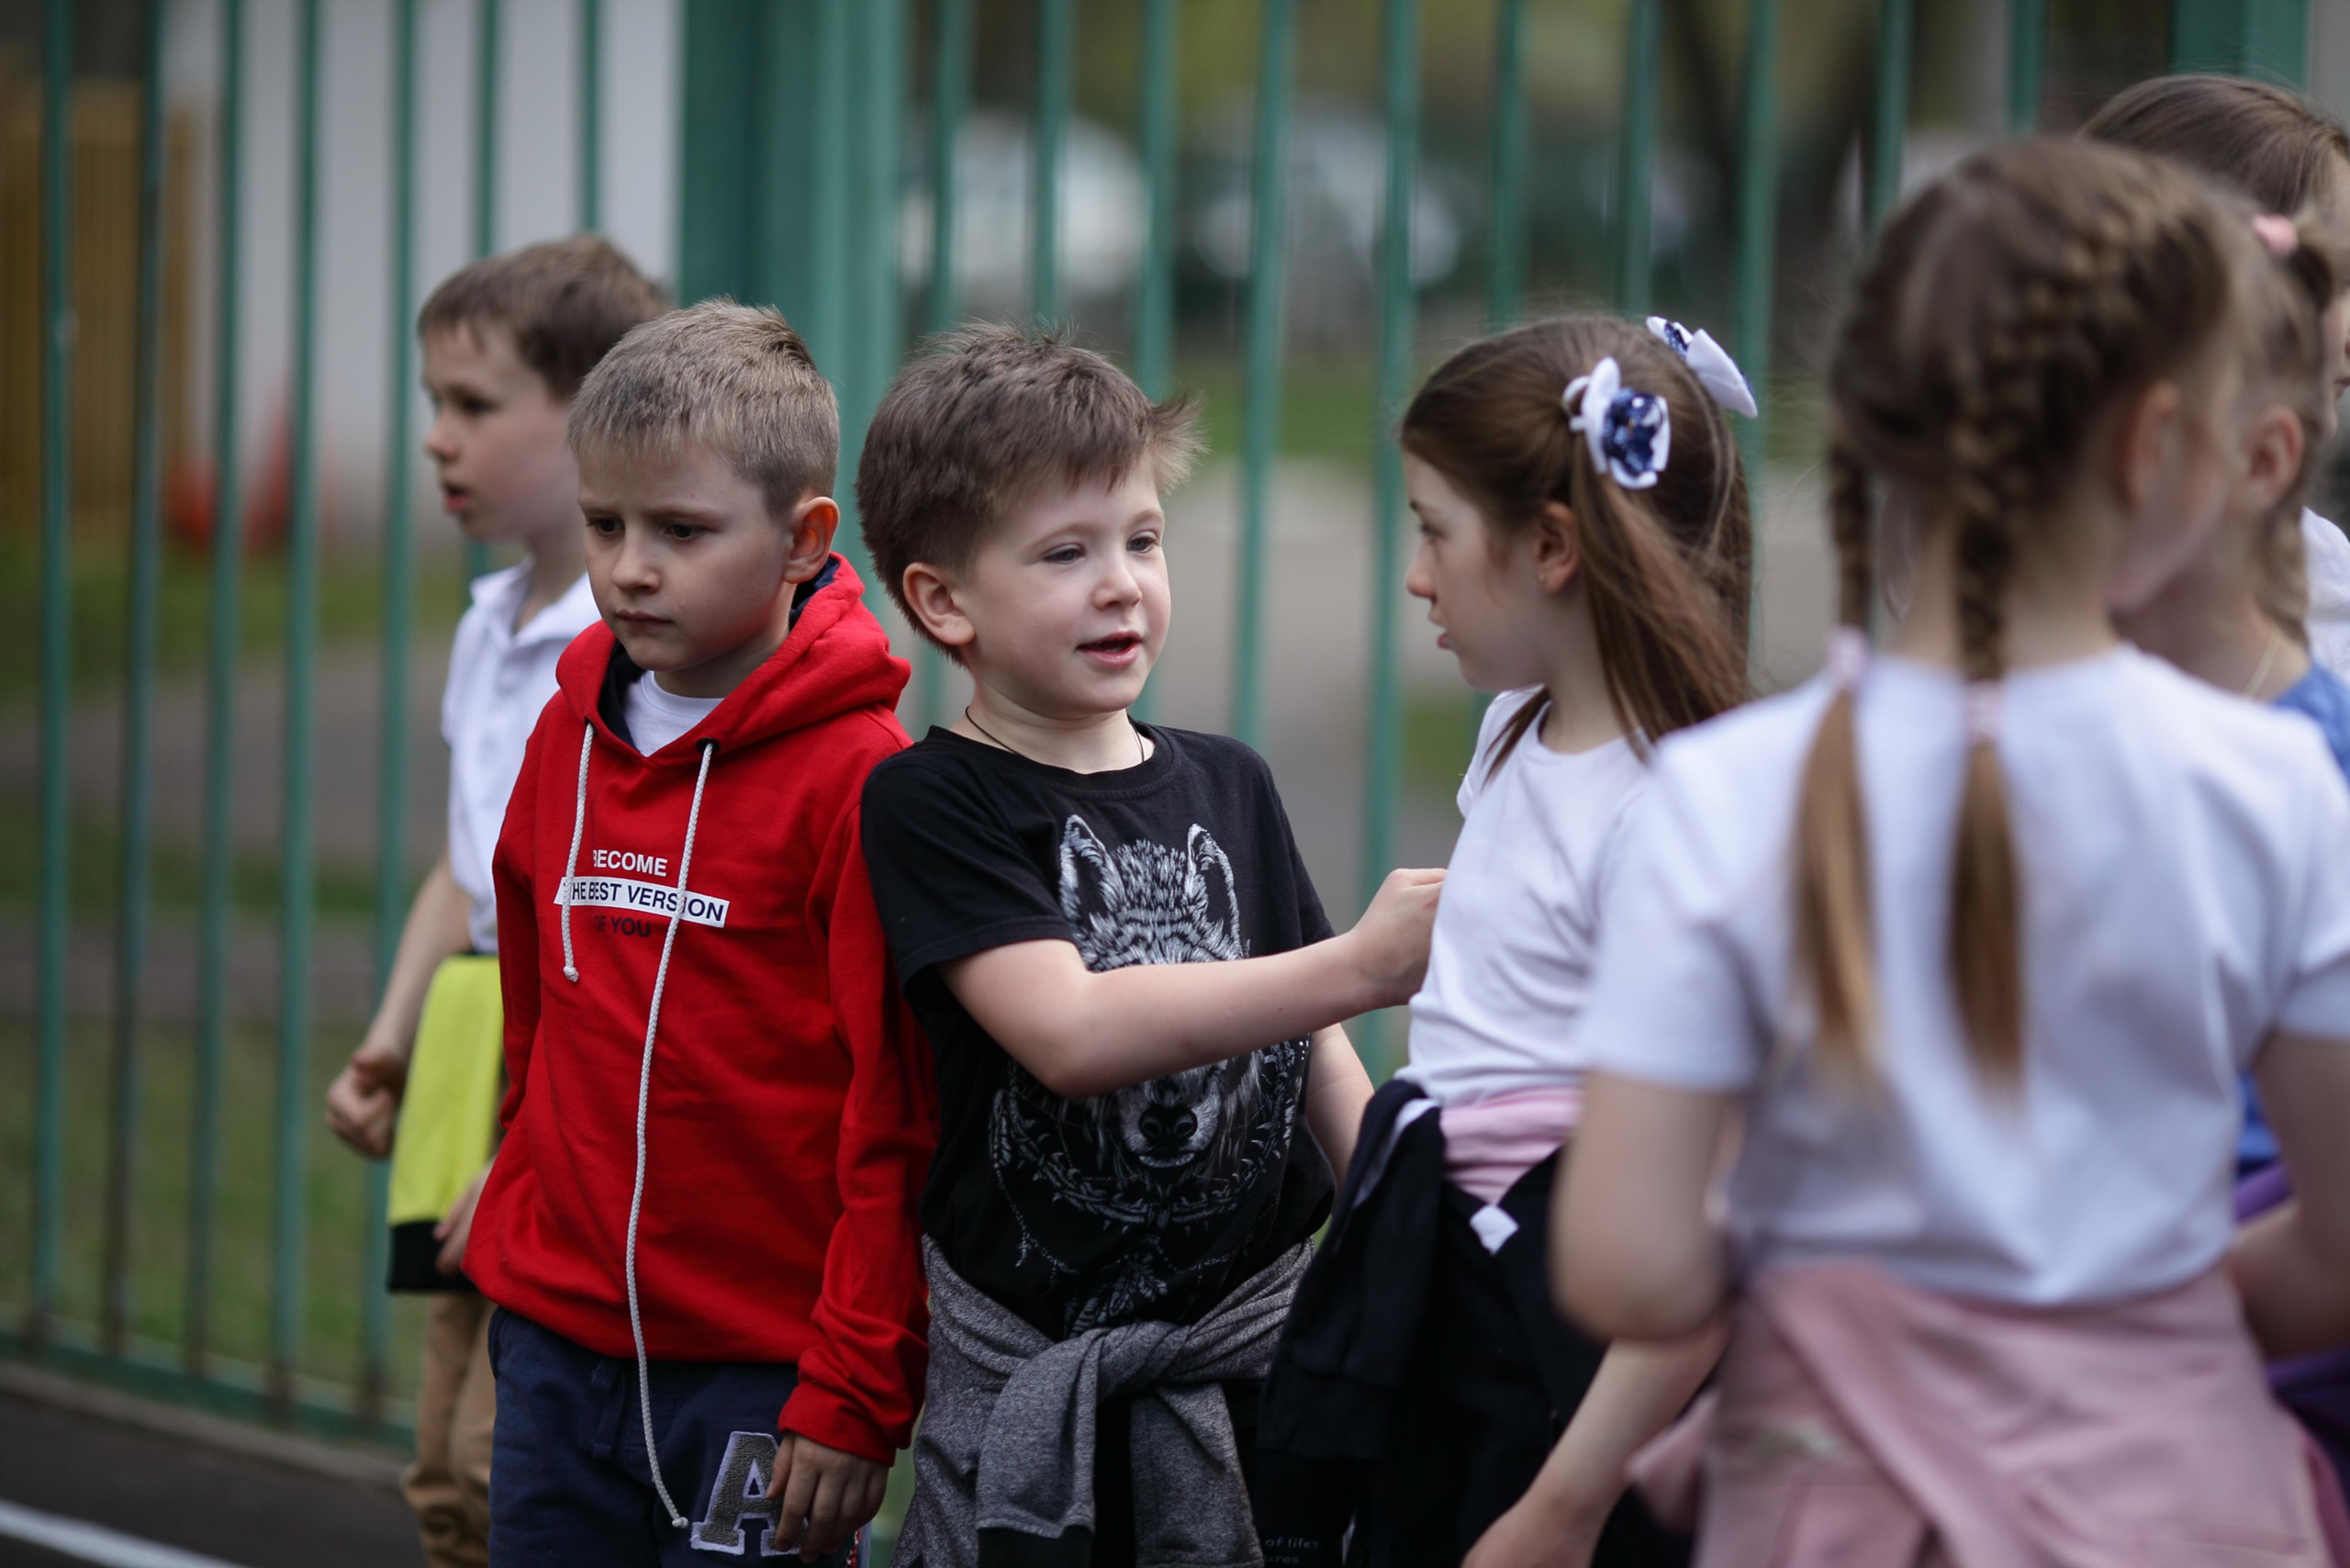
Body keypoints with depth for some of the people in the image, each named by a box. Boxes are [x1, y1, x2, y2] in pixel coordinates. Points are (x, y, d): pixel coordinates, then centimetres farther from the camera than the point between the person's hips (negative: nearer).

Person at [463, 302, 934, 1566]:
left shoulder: (858, 775, -13)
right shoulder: (569, 737, 8)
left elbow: (898, 1119, -13)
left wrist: (856, 1395, -13)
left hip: (759, 1368, -6)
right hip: (557, 1342, 6)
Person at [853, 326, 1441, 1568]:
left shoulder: (1229, 786, 10)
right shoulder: (931, 804, -7)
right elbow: (1070, 1031, -21)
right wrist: (1357, 966, -27)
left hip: (1267, 1339, 4)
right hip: (1032, 1371, -4)